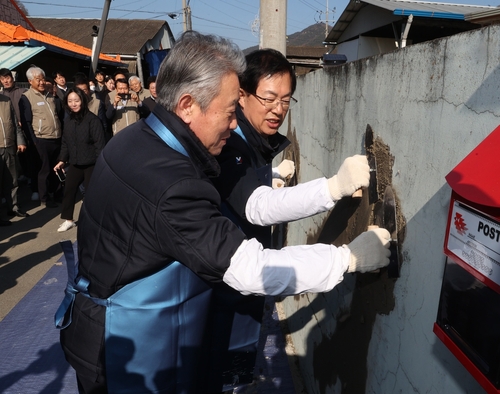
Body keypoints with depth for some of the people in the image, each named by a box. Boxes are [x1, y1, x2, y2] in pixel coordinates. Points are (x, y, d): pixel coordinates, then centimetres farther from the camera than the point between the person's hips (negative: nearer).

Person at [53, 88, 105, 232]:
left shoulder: (92, 119, -12)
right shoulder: (68, 121, 8)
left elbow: (99, 143, -14)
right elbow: (65, 143, 15)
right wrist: (62, 160, 7)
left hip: (91, 163, -6)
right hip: (75, 164, 6)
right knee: (68, 190, 9)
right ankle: (68, 219, 25)